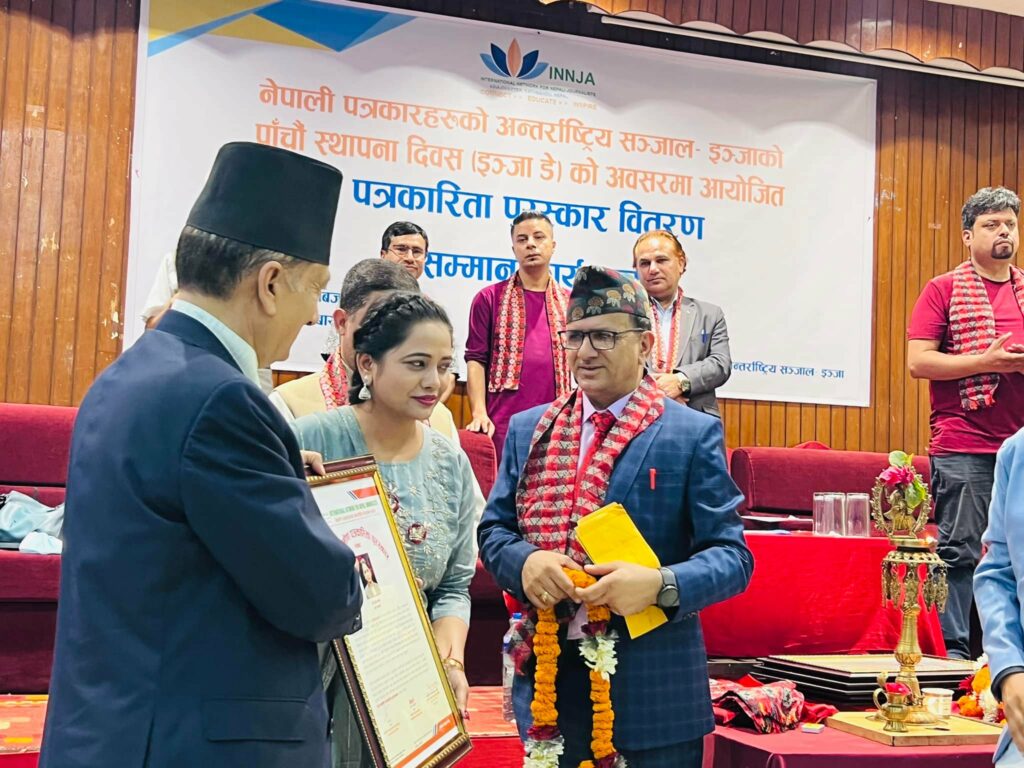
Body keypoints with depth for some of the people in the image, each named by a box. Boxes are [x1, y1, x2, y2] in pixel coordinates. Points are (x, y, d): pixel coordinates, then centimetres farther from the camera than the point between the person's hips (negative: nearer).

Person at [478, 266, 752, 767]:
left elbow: (731, 556, -6)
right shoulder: (527, 430, 8)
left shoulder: (694, 435, -4)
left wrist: (660, 584, -25)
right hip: (549, 677, 3)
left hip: (652, 689, -3)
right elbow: (493, 529, 10)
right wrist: (524, 561, -13)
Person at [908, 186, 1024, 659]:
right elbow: (918, 361, -5)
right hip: (963, 448, -4)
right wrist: (985, 361, -14)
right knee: (959, 551, -3)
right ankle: (954, 650, 4)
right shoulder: (944, 290, 3)